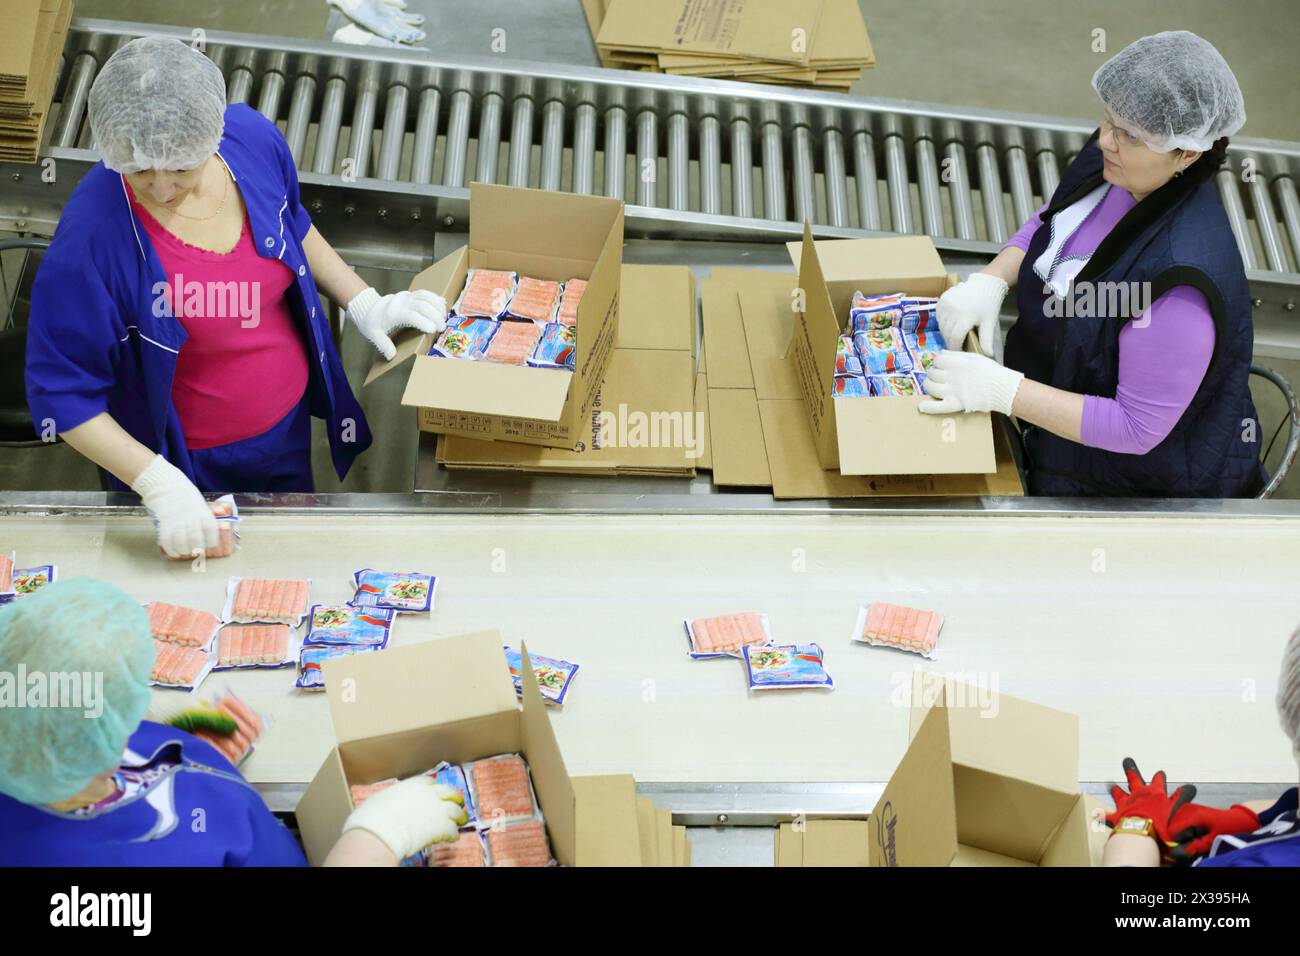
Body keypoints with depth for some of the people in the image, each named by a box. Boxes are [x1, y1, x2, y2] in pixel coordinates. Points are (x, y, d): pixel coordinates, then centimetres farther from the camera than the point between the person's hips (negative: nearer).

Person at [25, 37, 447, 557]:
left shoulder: (253, 139, -19)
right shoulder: (90, 238, -33)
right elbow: (62, 390, -22)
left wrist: (363, 303, -3)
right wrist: (157, 482, -31)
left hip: (290, 426, 4)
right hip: (189, 467, -4)